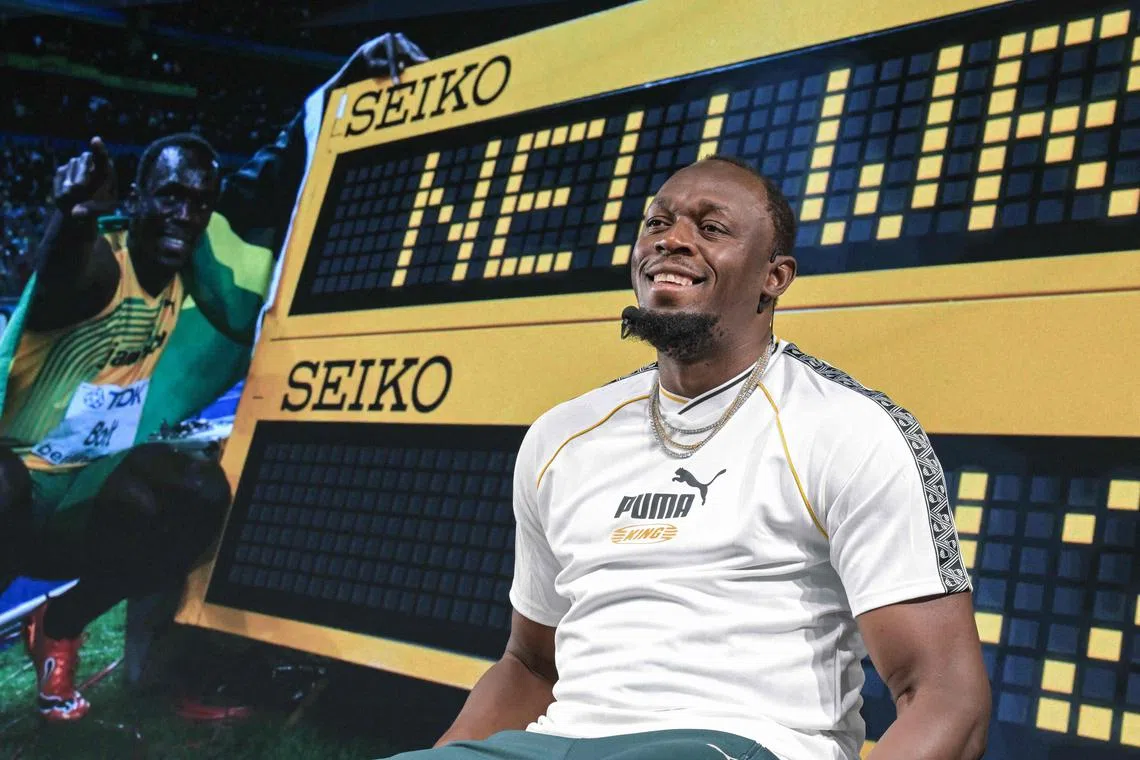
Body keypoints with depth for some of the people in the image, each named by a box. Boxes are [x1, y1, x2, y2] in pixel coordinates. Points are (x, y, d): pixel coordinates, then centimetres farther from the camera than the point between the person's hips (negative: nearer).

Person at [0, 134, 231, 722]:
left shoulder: (179, 279, 6)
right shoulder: (101, 264, -19)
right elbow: (59, 278, -43)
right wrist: (74, 218, -64)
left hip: (87, 490, 6)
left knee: (202, 492, -23)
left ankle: (58, 627, 0)